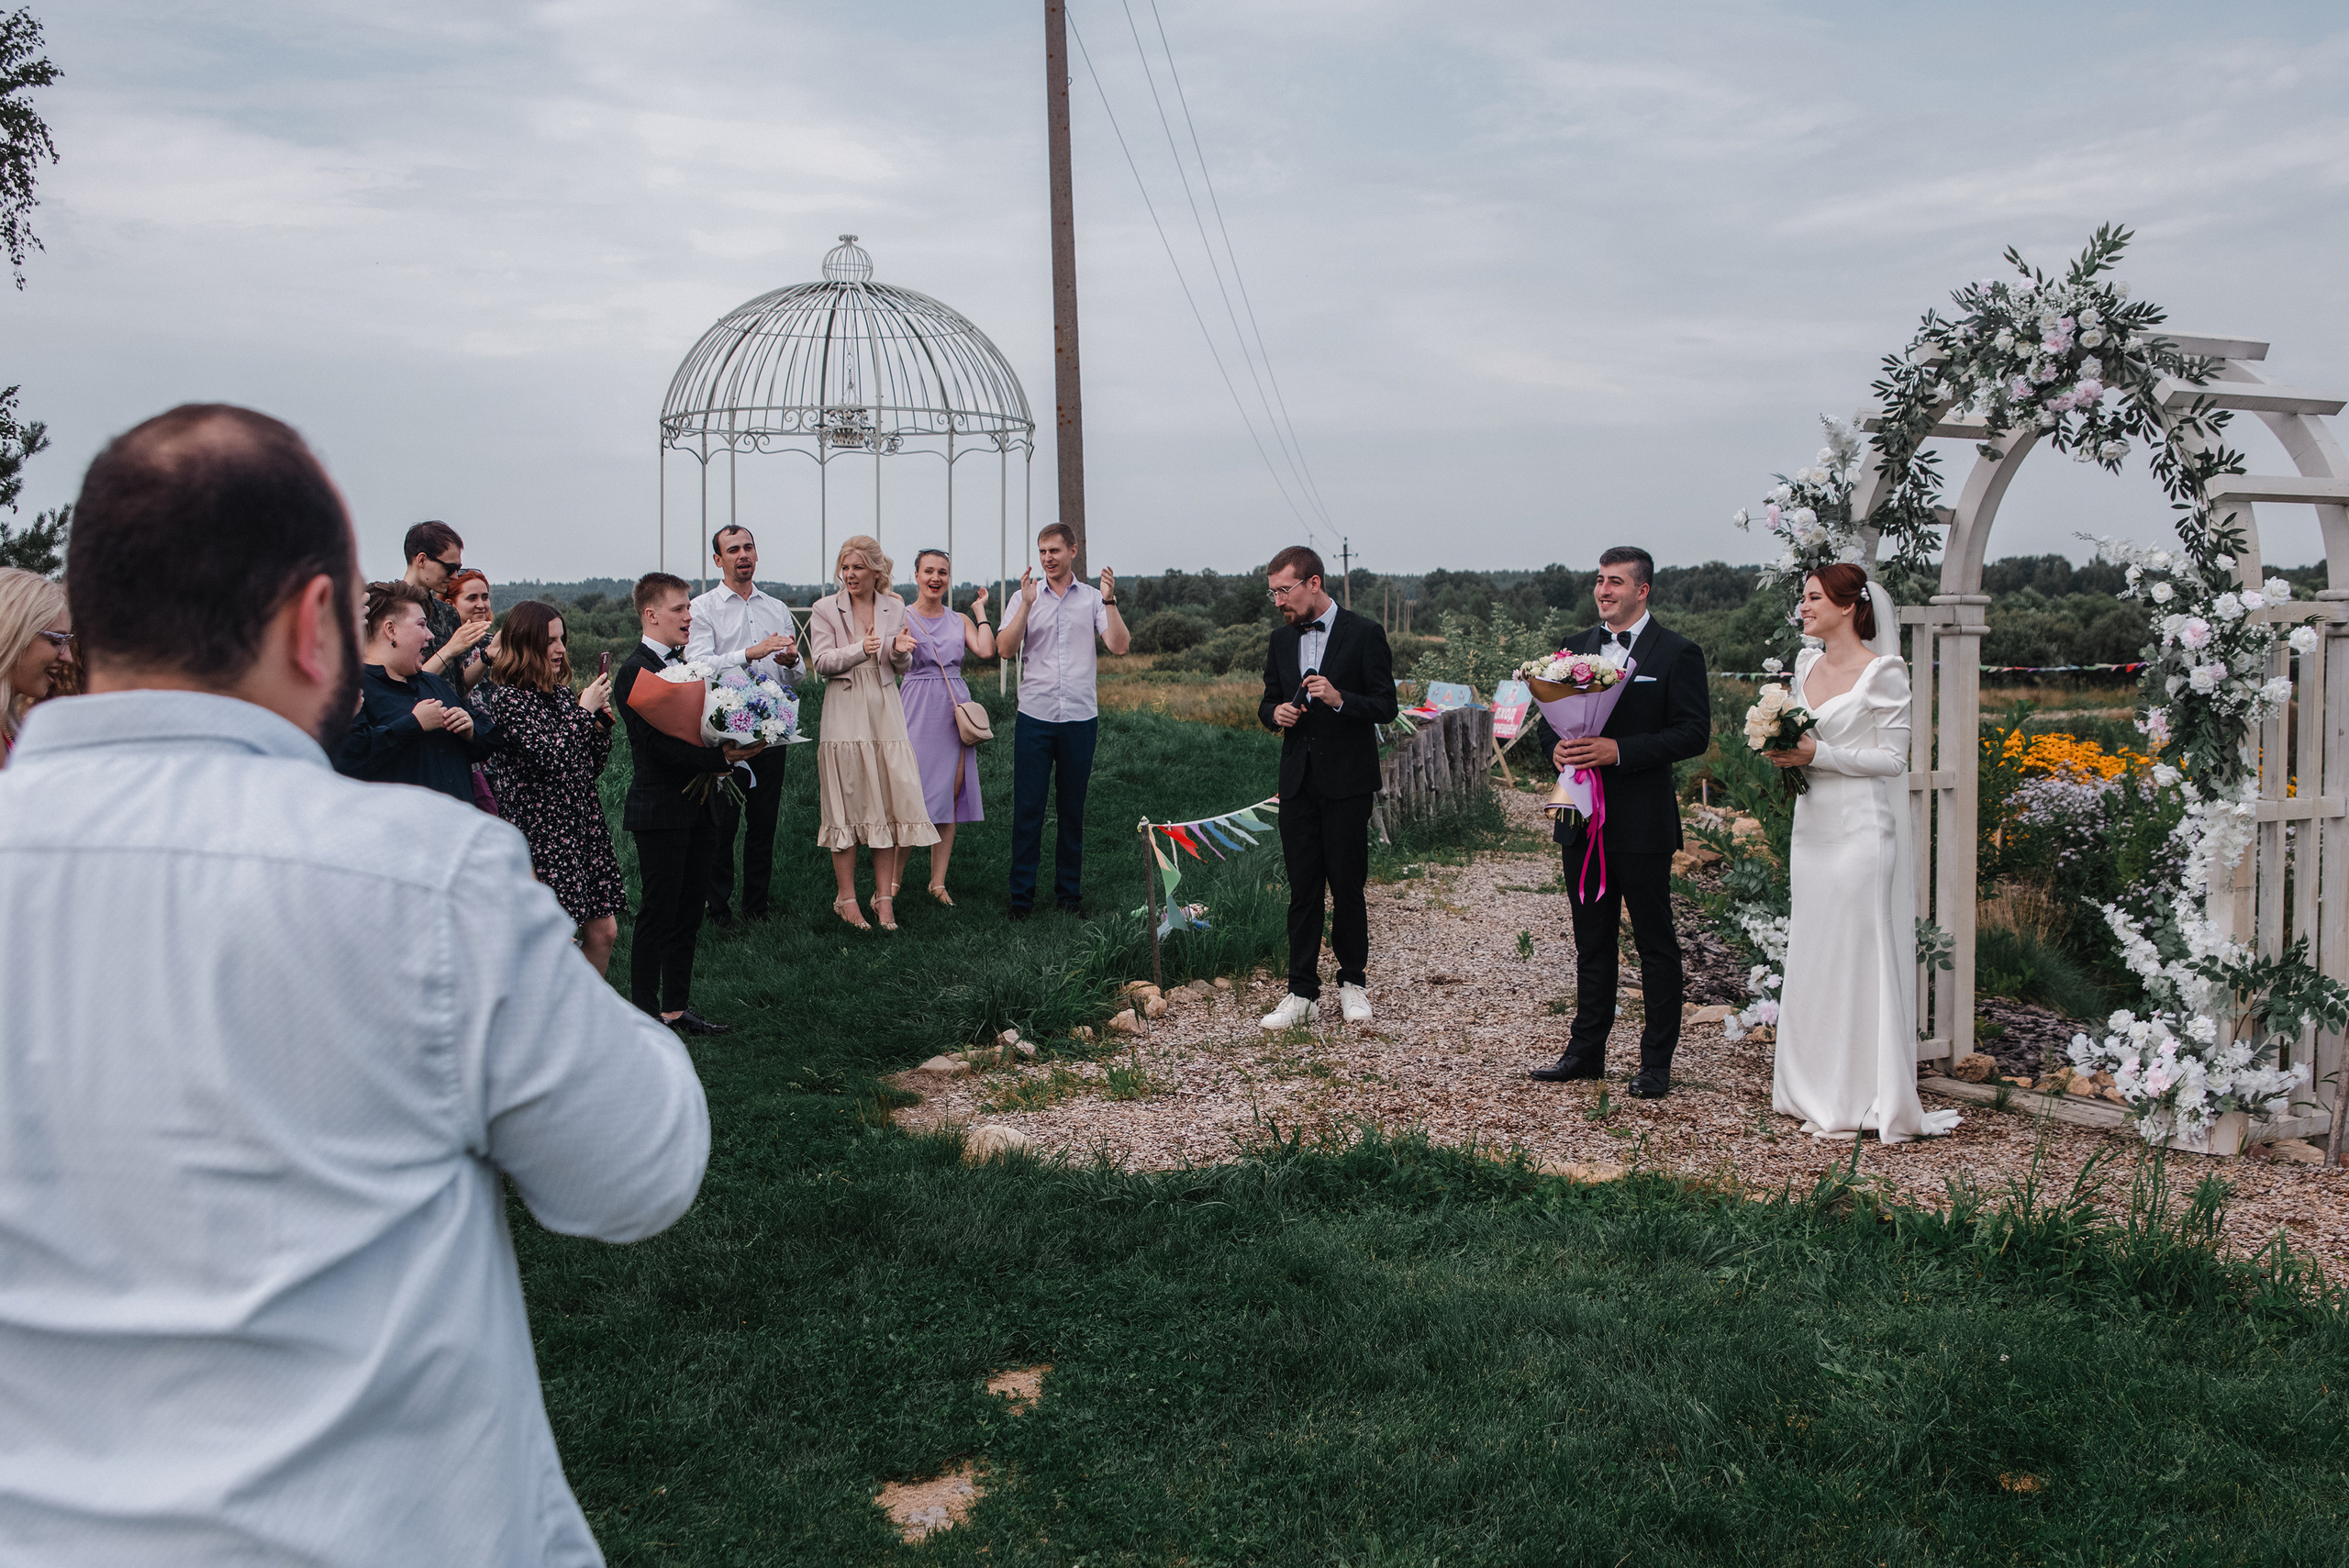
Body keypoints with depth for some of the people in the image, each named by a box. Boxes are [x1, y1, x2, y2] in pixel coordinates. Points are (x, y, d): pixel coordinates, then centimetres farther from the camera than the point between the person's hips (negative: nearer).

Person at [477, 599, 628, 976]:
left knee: (603, 933, 9)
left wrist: (601, 721, 0)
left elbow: (593, 767, 16)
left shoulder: (561, 693, 12)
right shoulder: (505, 697, -10)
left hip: (582, 824, 7)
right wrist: (584, 710, -12)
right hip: (540, 831, -7)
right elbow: (547, 756, -21)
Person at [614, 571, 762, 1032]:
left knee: (689, 913, 12)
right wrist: (722, 757, -24)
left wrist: (730, 751, -2)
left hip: (697, 806, 8)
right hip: (660, 810, -8)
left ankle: (676, 1008, 21)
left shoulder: (685, 665, 15)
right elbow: (658, 744, -21)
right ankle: (646, 1014, 8)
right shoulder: (635, 670, -12)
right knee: (658, 915, -2)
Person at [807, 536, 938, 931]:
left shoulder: (895, 608, 10)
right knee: (846, 807, -1)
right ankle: (846, 899, 7)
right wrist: (858, 650, -22)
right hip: (845, 716, -2)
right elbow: (822, 662, -5)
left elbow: (901, 669, 13)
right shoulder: (825, 609, 3)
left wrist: (900, 651, -10)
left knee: (888, 803, 0)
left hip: (885, 713, 2)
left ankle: (884, 897, 7)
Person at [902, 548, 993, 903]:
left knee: (950, 795, 2)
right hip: (919, 710, -4)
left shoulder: (960, 620, 13)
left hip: (956, 708, 4)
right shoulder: (902, 617, 2)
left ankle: (938, 881, 9)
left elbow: (987, 650, -4)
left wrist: (980, 610, 5)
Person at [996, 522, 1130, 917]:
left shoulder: (1092, 598, 7)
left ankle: (1069, 891, 17)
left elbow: (1119, 646, -5)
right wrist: (1027, 604, -17)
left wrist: (1109, 602, -16)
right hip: (1035, 716, -1)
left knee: (1073, 807, 8)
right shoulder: (1027, 596, 6)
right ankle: (1021, 894, 5)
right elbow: (1005, 647, -7)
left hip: (1080, 717, 1)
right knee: (1027, 807, -1)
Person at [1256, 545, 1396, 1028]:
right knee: (1302, 889, 4)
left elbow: (1386, 707, -6)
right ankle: (1301, 993, 8)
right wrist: (1275, 712, -5)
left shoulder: (1364, 634, -5)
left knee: (1348, 887, 3)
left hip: (1347, 782, -4)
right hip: (1298, 782, 4)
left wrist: (1339, 698, -23)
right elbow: (1267, 702, 19)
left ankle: (1352, 981, 19)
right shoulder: (1281, 639, 11)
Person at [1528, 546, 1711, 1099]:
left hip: (1643, 820, -5)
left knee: (1655, 943, 3)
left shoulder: (1677, 653, -6)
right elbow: (1551, 716, 15)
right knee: (1591, 940, 14)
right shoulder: (1575, 648, 11)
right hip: (1583, 820, 5)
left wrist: (1619, 751, -22)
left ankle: (1657, 1062, 11)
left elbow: (1694, 733, -13)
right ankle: (1586, 1049, 23)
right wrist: (1557, 746, -8)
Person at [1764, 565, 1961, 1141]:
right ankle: (1817, 1089, 19)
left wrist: (1818, 754, -17)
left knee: (1855, 955, -4)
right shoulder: (1806, 663, 13)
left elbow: (1892, 758, -11)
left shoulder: (1883, 671, -8)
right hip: (1812, 823, 8)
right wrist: (1784, 749, 1)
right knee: (1811, 956, 10)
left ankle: (1857, 1100, 4)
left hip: (1860, 827, -8)